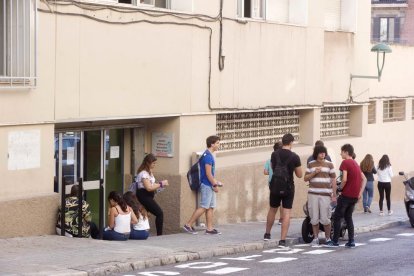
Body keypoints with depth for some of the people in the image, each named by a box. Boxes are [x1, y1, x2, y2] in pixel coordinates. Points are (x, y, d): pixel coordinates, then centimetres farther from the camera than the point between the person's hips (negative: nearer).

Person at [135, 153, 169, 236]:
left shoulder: (149, 172, 15)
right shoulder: (143, 173, -16)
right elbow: (149, 187, -21)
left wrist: (160, 184, 2)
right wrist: (161, 184, -15)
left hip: (148, 196, 10)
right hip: (144, 196, -10)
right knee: (160, 213, -12)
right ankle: (159, 234, -9)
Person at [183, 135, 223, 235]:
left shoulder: (208, 155, 14)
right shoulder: (208, 156, -17)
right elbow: (208, 173, -19)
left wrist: (215, 181, 19)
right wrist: (214, 185, -14)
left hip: (209, 185, 10)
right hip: (207, 185, -10)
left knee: (211, 207, 9)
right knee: (203, 207, -6)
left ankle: (210, 228, 11)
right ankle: (188, 225, -2)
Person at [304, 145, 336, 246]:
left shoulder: (329, 164, 6)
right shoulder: (311, 164, 10)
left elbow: (333, 180, 6)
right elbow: (306, 178, 9)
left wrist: (334, 195, 1)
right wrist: (314, 173, -9)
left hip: (325, 194, -1)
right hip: (313, 194, 2)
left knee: (325, 219, -4)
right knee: (314, 218, 2)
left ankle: (328, 238, 10)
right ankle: (315, 238, 13)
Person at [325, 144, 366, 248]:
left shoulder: (345, 163, -10)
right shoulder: (356, 163, 16)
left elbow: (344, 179, -20)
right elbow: (364, 179, 16)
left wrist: (340, 189, -4)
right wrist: (360, 192, 12)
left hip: (346, 194, -8)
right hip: (355, 196, 8)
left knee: (337, 217, 1)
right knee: (348, 217, 15)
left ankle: (335, 241, 1)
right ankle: (351, 241, 9)